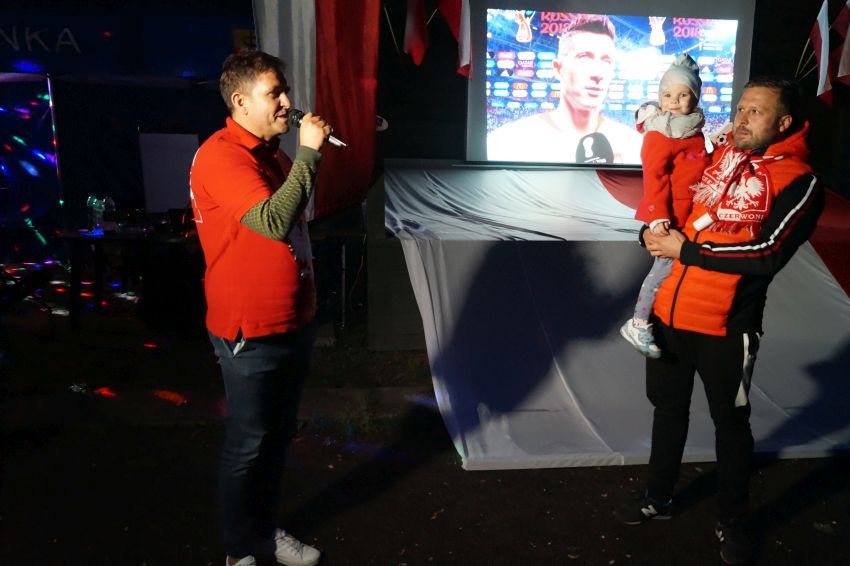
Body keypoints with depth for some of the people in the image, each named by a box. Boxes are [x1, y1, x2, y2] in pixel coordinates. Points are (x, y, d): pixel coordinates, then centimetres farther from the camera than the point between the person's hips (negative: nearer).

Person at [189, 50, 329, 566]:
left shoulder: (271, 152, 10)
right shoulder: (221, 157, -18)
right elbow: (275, 223, -31)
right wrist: (308, 152, -24)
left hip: (294, 321, 9)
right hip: (252, 333, -9)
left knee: (278, 435, 20)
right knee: (248, 445, 6)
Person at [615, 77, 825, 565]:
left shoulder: (799, 181, -10)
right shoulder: (718, 155, 7)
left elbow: (767, 252, -21)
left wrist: (685, 249, -18)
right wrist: (653, 231, -3)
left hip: (724, 327, -5)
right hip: (669, 311, 6)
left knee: (730, 422, 12)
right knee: (668, 408, 20)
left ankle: (732, 522, 33)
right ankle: (659, 498, 40)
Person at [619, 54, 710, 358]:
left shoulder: (693, 130, 12)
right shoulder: (659, 136, -15)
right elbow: (654, 178, -20)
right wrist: (658, 216, -25)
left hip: (688, 214, 9)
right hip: (668, 216, -9)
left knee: (672, 264, 11)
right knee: (667, 265, -9)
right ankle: (638, 324, 1)